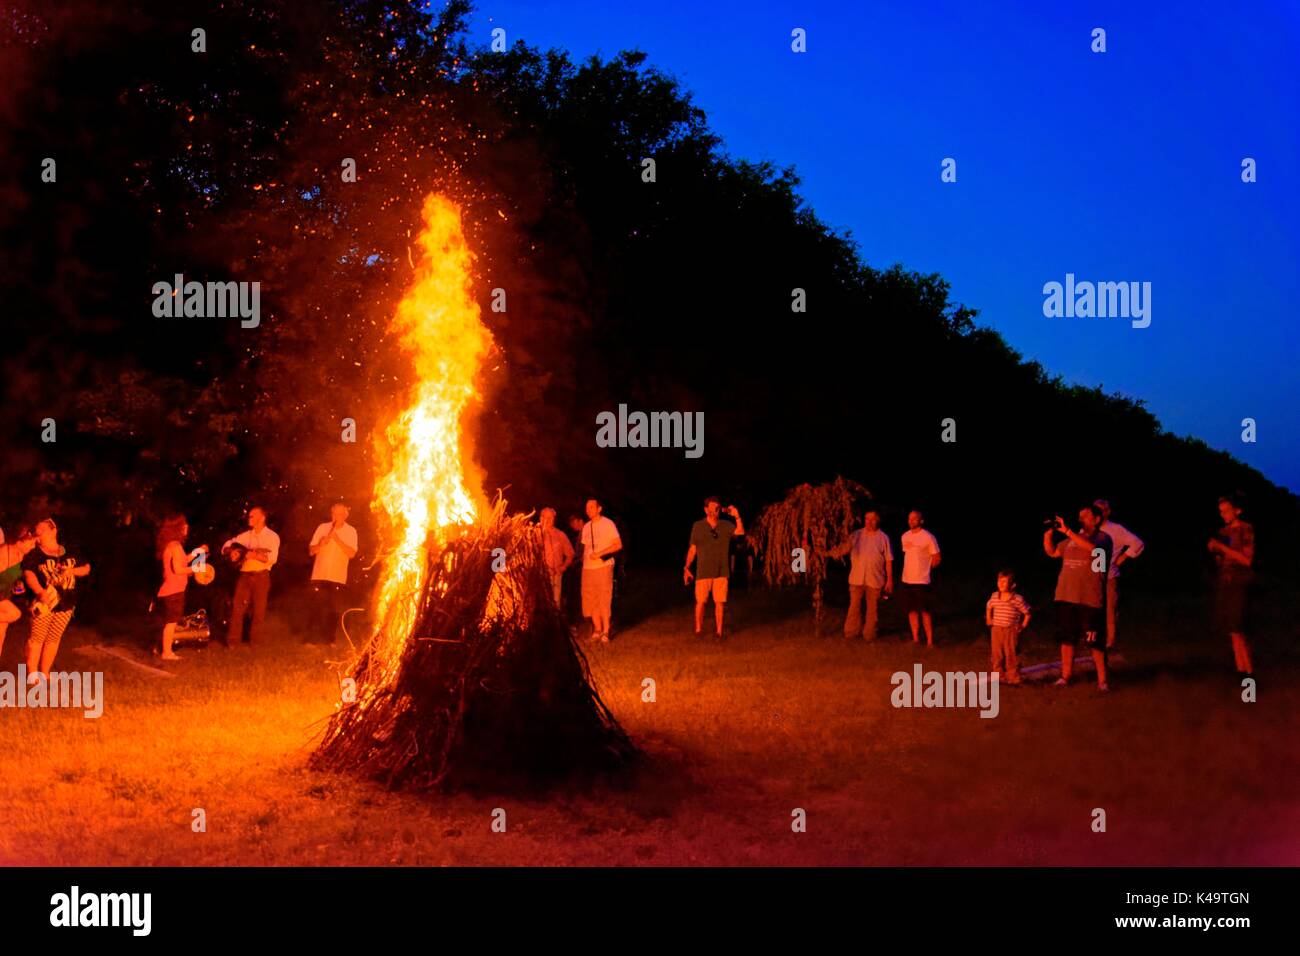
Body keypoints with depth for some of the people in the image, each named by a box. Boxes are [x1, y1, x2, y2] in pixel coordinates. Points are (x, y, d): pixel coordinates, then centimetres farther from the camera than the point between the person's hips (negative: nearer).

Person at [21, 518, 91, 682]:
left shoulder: (70, 553, 10)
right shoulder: (34, 554, -2)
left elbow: (86, 569, 17)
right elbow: (28, 574, -17)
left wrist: (73, 571, -6)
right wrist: (40, 592, -34)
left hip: (65, 603, 3)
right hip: (44, 601, -3)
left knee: (54, 638, 9)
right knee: (37, 637, -6)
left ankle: (44, 673, 20)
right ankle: (32, 674, 1)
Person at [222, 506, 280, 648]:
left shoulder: (272, 536, 1)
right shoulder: (245, 536, 13)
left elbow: (272, 557, -13)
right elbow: (226, 546, 16)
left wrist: (254, 555, -21)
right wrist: (232, 551, -5)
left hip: (261, 576, -3)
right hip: (245, 575, 3)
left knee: (259, 610, 2)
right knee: (237, 608, -2)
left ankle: (254, 641, 13)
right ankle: (233, 641, 2)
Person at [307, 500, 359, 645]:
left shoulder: (351, 531, 1)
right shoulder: (322, 527, 5)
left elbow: (352, 553, -11)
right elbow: (311, 550, 5)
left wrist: (337, 539, -18)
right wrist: (321, 543, -16)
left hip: (338, 577, 0)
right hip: (320, 575, 1)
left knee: (335, 610, 2)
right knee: (321, 609, 3)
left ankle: (329, 638, 15)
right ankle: (313, 637, 12)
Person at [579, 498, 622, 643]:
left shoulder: (608, 524, -5)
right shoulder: (586, 527, 13)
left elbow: (618, 545, -9)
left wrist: (599, 553, -18)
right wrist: (584, 562, 6)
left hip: (604, 567, -5)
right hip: (588, 568, 6)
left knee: (604, 600, -6)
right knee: (591, 600, 4)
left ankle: (606, 631, -1)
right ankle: (597, 629, 15)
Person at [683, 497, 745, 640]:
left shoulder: (726, 526, 5)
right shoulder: (698, 526, 2)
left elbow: (740, 532, -11)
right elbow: (692, 548, 5)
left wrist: (737, 516, -20)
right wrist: (687, 568, 3)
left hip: (721, 571, 1)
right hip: (703, 571, -1)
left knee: (720, 602, 2)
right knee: (701, 601, -2)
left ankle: (719, 631, 10)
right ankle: (698, 629, 11)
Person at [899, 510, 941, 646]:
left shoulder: (928, 537, -10)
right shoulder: (905, 536, 8)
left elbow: (936, 559, -4)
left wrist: (925, 569, 4)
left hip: (922, 581, -6)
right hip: (907, 579, 6)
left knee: (924, 611, -6)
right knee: (912, 610, 11)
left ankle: (930, 641, 0)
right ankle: (915, 638, 21)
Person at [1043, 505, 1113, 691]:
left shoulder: (1103, 538, -4)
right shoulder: (1073, 539, 14)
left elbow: (1092, 547, -26)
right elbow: (1051, 552, 20)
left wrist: (1067, 531, -26)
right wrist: (1049, 532, 3)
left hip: (1090, 600, -6)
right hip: (1066, 598, 6)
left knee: (1094, 642, -3)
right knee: (1067, 639, 11)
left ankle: (1102, 680, 7)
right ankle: (1065, 676, 19)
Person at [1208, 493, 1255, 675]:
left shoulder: (1246, 530, -6)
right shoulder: (1223, 531, 12)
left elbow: (1247, 560, -12)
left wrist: (1223, 547, -14)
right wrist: (1214, 550, -4)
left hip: (1239, 584, -6)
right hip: (1223, 583, 6)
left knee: (1236, 630, -12)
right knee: (1232, 631, 5)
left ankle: (1249, 671, -6)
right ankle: (1240, 669, 9)